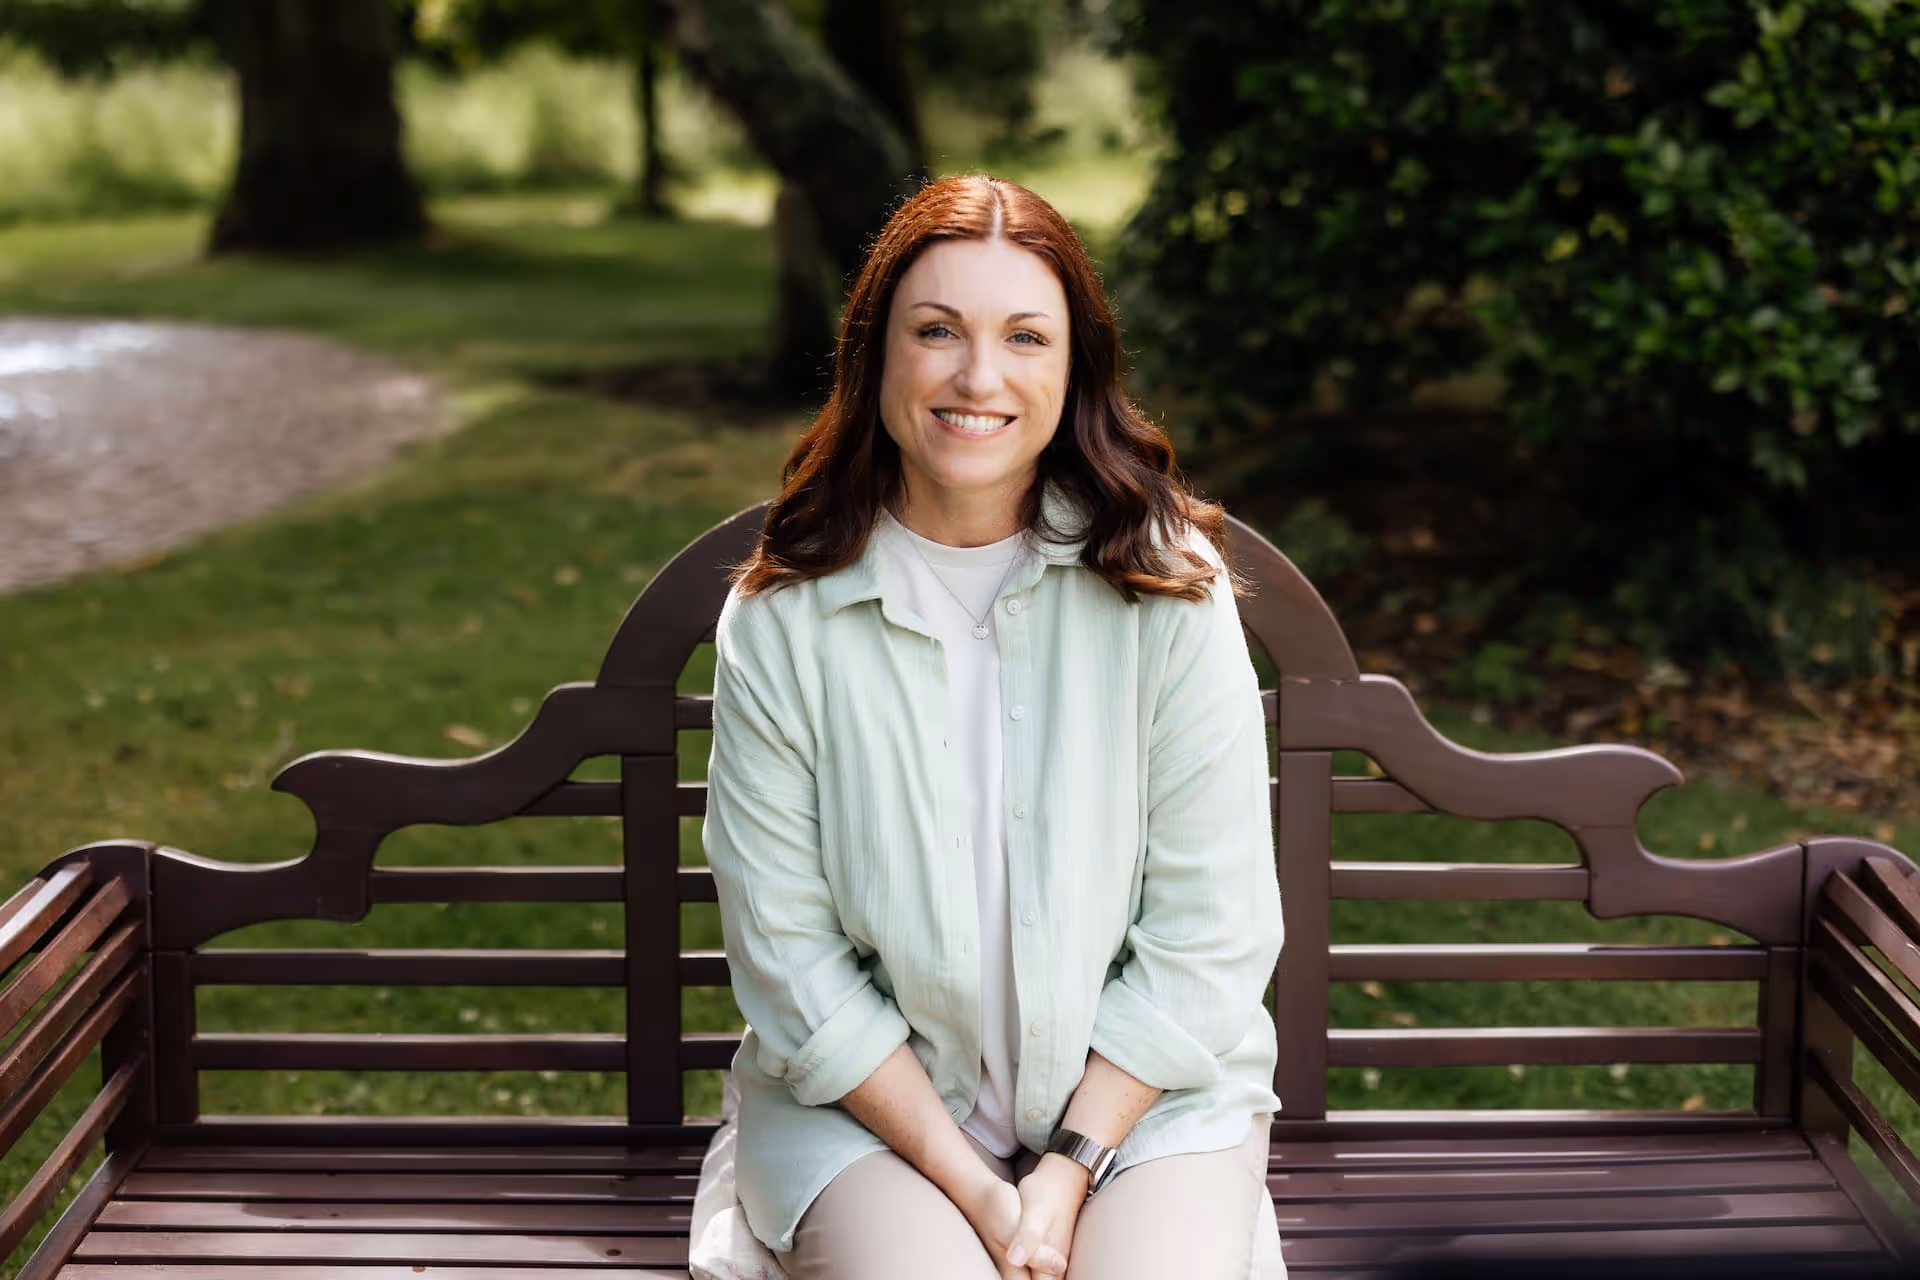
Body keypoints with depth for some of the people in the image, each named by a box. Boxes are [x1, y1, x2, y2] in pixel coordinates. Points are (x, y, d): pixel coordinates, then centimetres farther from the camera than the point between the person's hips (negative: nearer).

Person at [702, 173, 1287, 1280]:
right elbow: (788, 950, -6)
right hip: (871, 1100, 0)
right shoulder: (781, 621, -6)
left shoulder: (1171, 588, -6)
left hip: (1146, 1089, 1)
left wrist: (1070, 1169, -12)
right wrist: (970, 1187, -12)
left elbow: (1210, 935, -5)